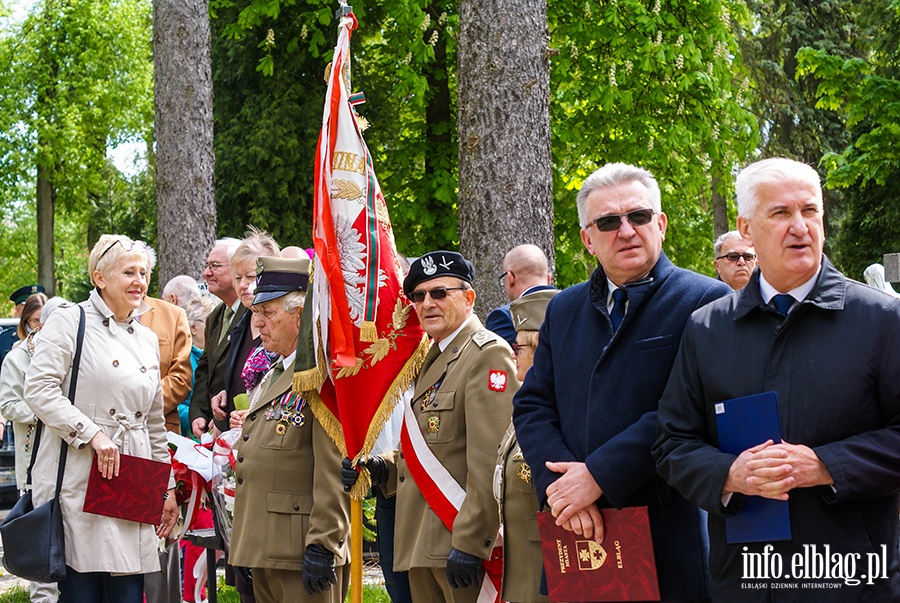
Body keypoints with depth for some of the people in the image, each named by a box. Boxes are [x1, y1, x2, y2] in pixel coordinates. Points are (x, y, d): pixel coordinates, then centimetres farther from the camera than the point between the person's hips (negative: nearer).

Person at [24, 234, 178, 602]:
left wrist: (167, 487, 21)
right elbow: (38, 389, -11)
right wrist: (92, 433, -18)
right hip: (78, 483, -6)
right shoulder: (70, 322, -1)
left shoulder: (147, 339, 20)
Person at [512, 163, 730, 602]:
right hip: (575, 533, 5)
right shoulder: (563, 310, 15)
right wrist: (559, 483, -8)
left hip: (669, 533, -5)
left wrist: (600, 474, -17)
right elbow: (532, 406, 10)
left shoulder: (706, 302, -5)